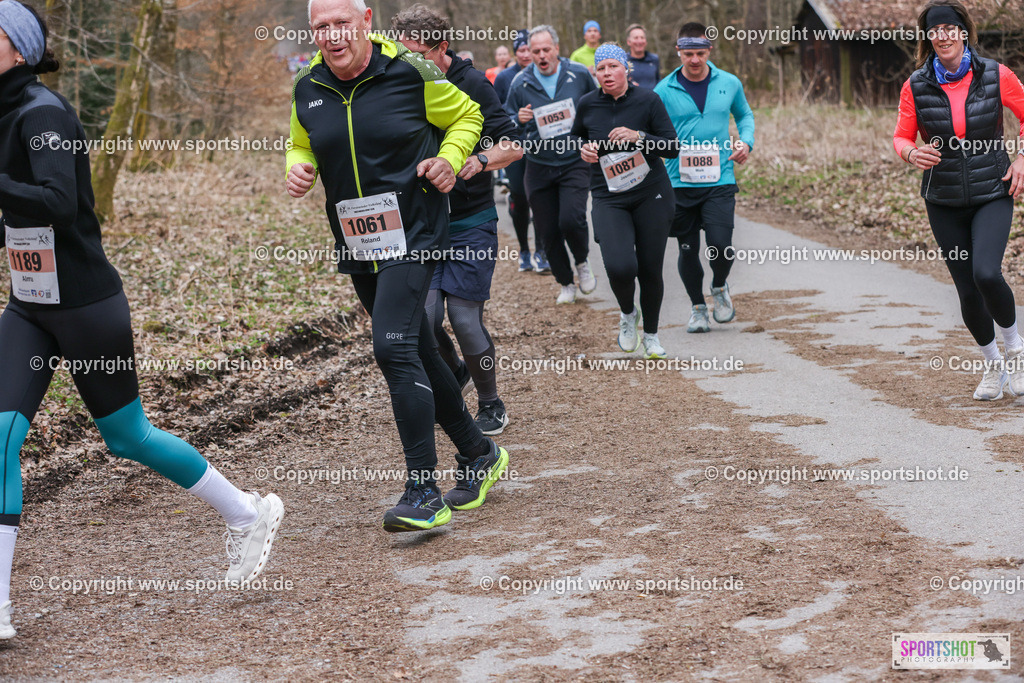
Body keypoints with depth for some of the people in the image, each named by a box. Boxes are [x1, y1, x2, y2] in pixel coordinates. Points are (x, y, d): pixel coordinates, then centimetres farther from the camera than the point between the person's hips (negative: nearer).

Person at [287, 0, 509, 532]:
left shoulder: (410, 74, -9)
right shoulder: (307, 89, 4)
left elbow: (467, 115, 7)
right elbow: (301, 145, 22)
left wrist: (449, 158, -11)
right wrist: (298, 167, -1)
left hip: (412, 236, -6)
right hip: (355, 245, 6)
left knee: (394, 348, -20)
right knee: (416, 352, 14)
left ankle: (424, 492, -15)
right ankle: (479, 456, 32)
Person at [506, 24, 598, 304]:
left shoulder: (579, 74, -1)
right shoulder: (520, 83, -1)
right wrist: (519, 120, -14)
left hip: (575, 163, -2)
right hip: (539, 167, 2)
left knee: (571, 219, -21)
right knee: (548, 231, 4)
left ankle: (582, 263, 10)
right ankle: (566, 283, 24)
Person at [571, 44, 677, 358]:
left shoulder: (647, 100, -5)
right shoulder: (588, 104, 0)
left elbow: (673, 147, -6)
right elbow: (576, 137, 19)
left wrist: (639, 137, -20)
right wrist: (583, 150, -3)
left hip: (652, 195, 0)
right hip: (609, 199, 0)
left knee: (650, 269, 2)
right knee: (620, 267, -20)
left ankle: (651, 334, 26)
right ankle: (627, 314, 14)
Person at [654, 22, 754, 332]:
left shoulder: (729, 83, 4)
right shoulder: (664, 91, -2)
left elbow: (744, 114, 22)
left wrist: (746, 142, 4)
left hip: (720, 181, 0)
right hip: (680, 182, 0)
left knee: (721, 245, -12)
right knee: (688, 249, 6)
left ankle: (720, 288, 21)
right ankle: (697, 307, 28)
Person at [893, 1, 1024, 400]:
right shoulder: (916, 87, -4)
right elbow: (901, 137, 4)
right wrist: (912, 153, -18)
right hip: (944, 202, 2)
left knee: (986, 274, -23)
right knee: (967, 291, 4)